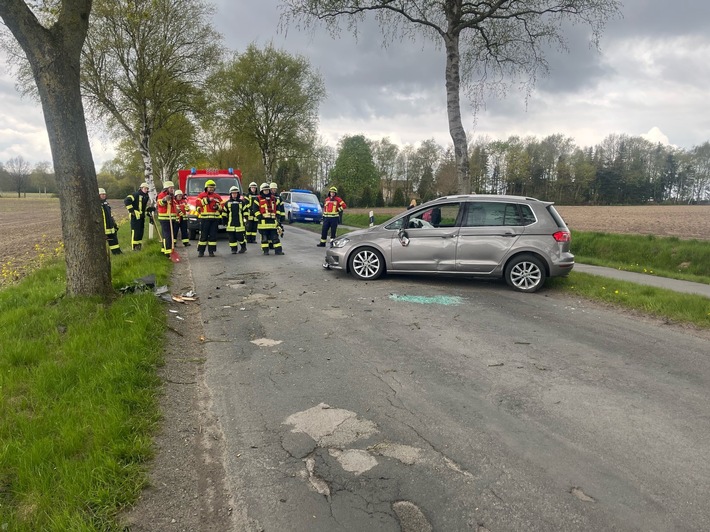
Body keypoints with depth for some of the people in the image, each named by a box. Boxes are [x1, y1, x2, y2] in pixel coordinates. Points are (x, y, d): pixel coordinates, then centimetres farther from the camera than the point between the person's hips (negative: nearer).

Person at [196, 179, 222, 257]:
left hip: (215, 218, 3)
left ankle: (211, 251, 8)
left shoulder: (217, 196, 15)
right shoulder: (201, 195, 8)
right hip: (204, 218, -3)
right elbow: (198, 203, -8)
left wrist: (217, 207, -6)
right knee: (203, 235, -2)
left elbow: (222, 206, 15)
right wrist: (207, 200, -15)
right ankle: (201, 251, 4)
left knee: (213, 235, 3)